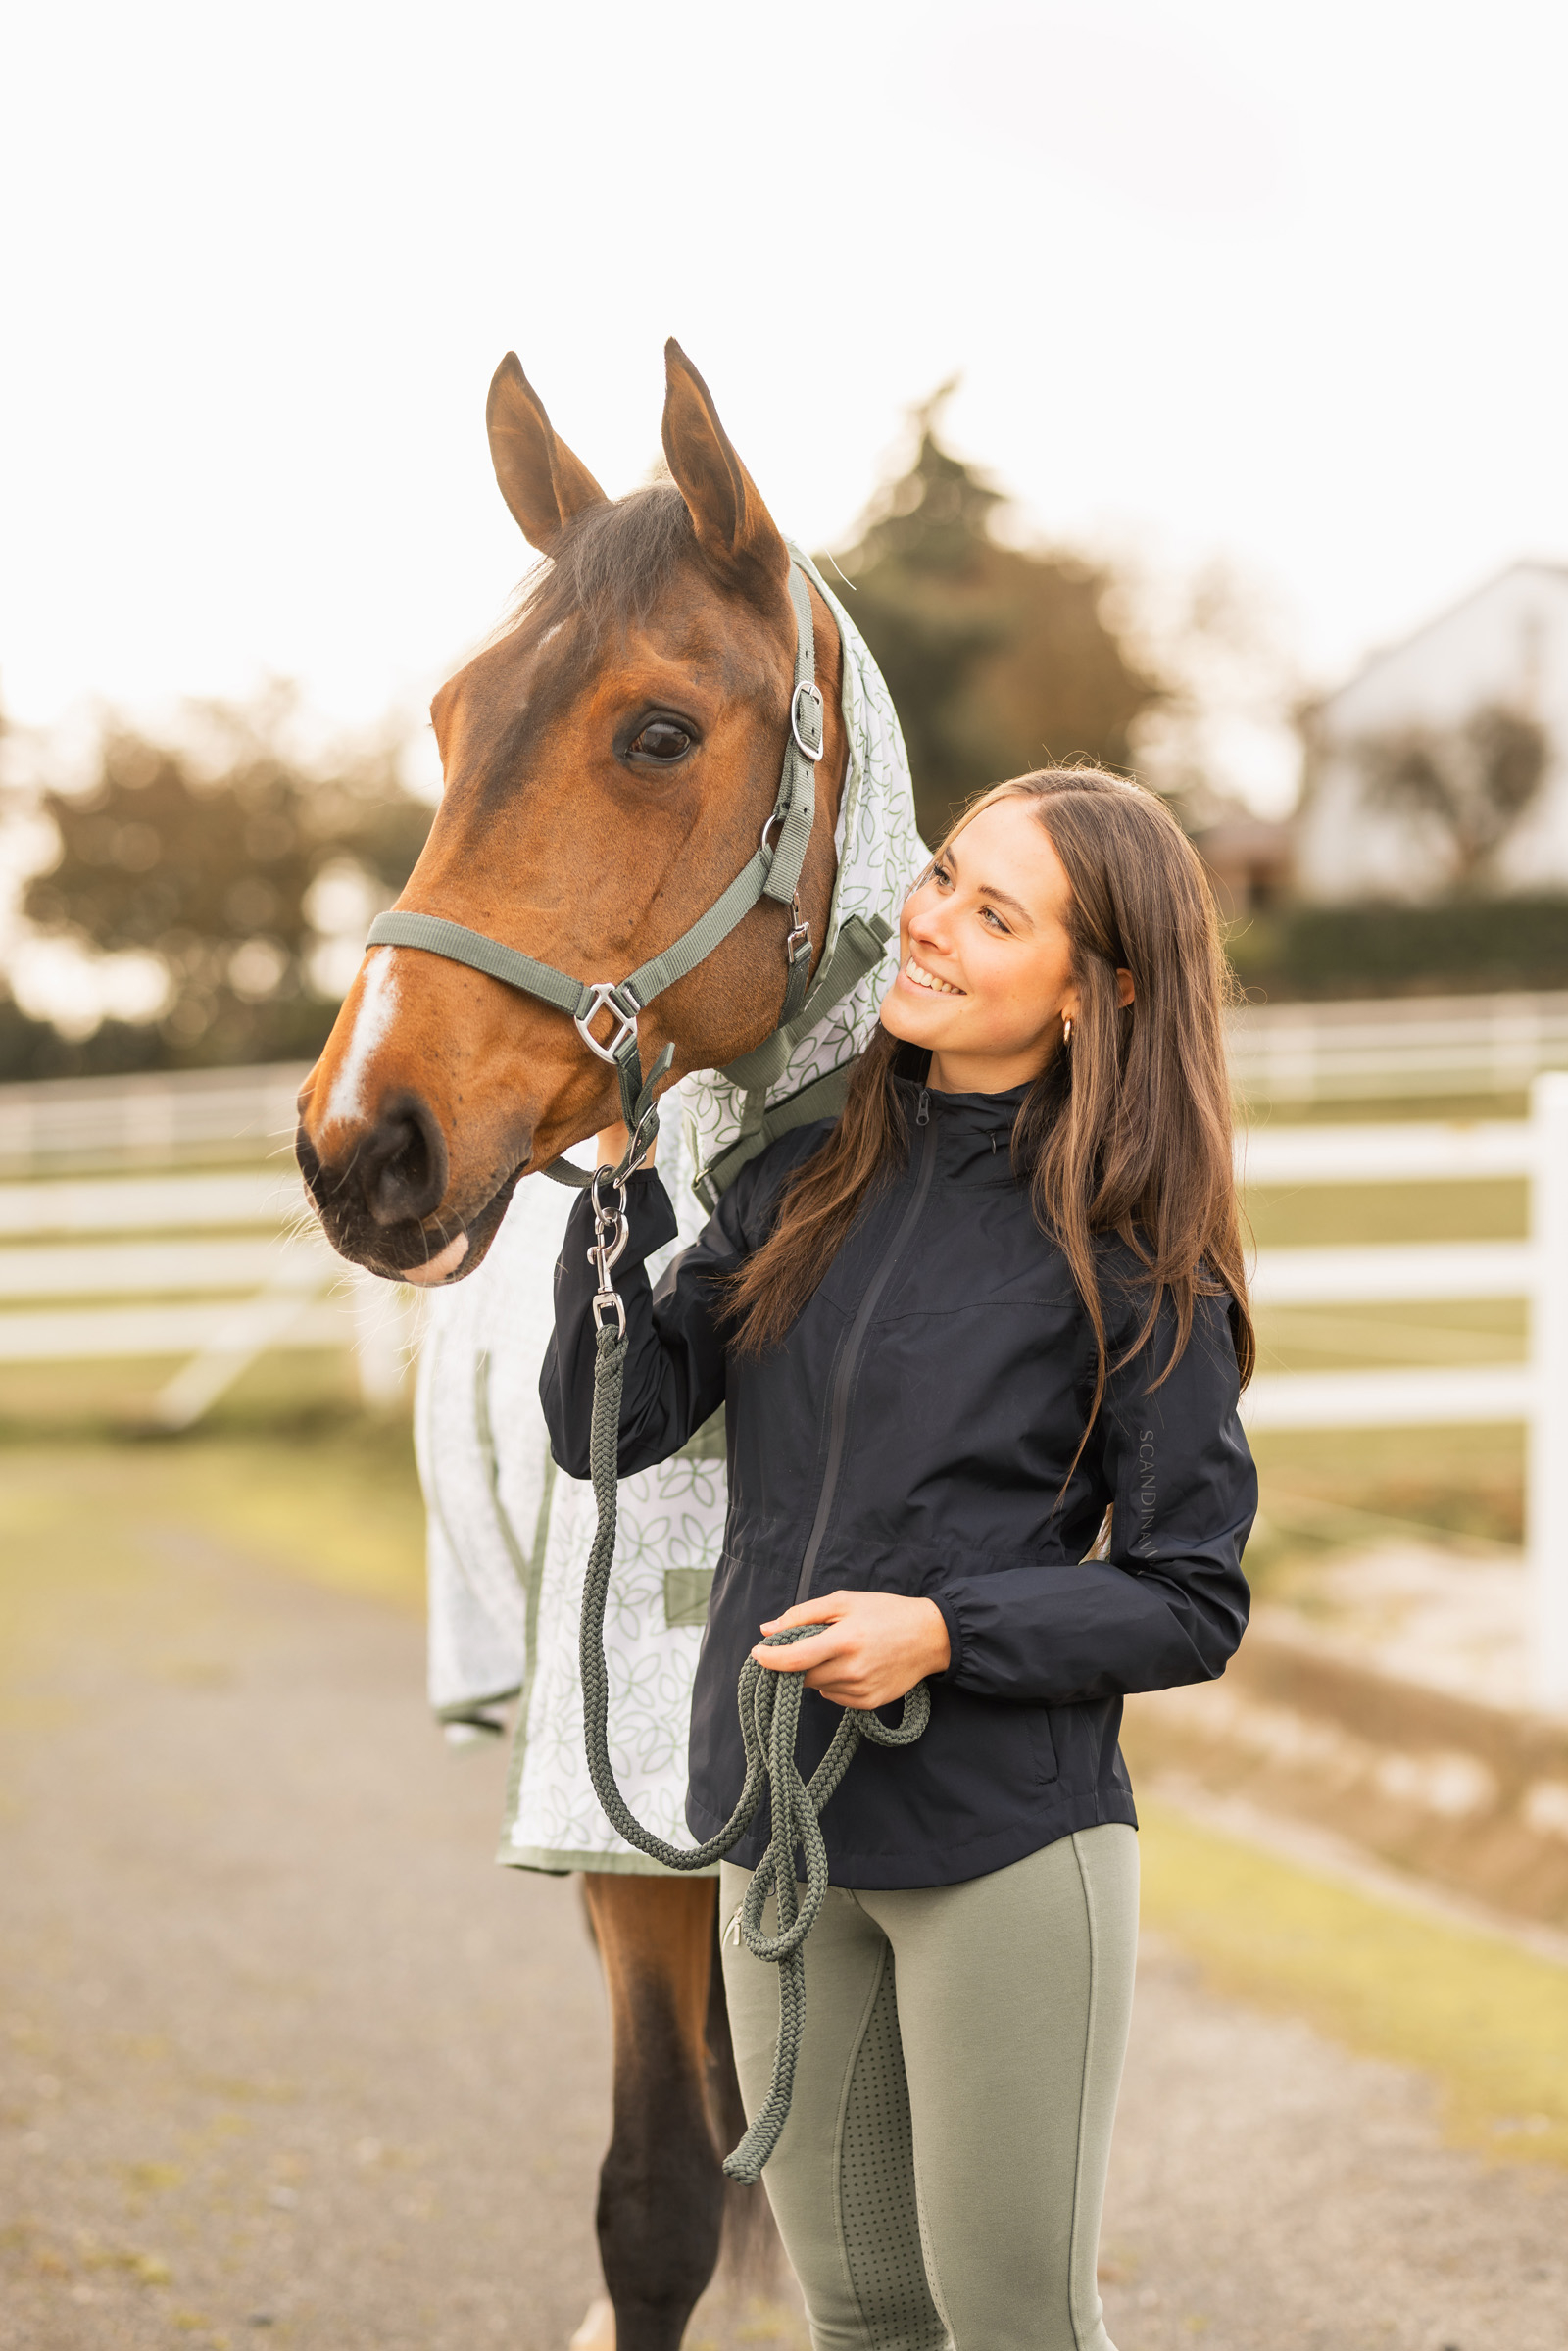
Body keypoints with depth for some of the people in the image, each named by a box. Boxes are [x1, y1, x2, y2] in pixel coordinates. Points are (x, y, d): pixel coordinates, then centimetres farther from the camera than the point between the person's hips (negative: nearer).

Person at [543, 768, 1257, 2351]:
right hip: (783, 1826, 5)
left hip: (1007, 1842, -5)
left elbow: (1193, 1605, -8)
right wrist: (617, 1171, -12)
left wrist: (947, 1630, -21)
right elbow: (609, 1429, -2)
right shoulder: (805, 1182, 4)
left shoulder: (1128, 1258, -10)